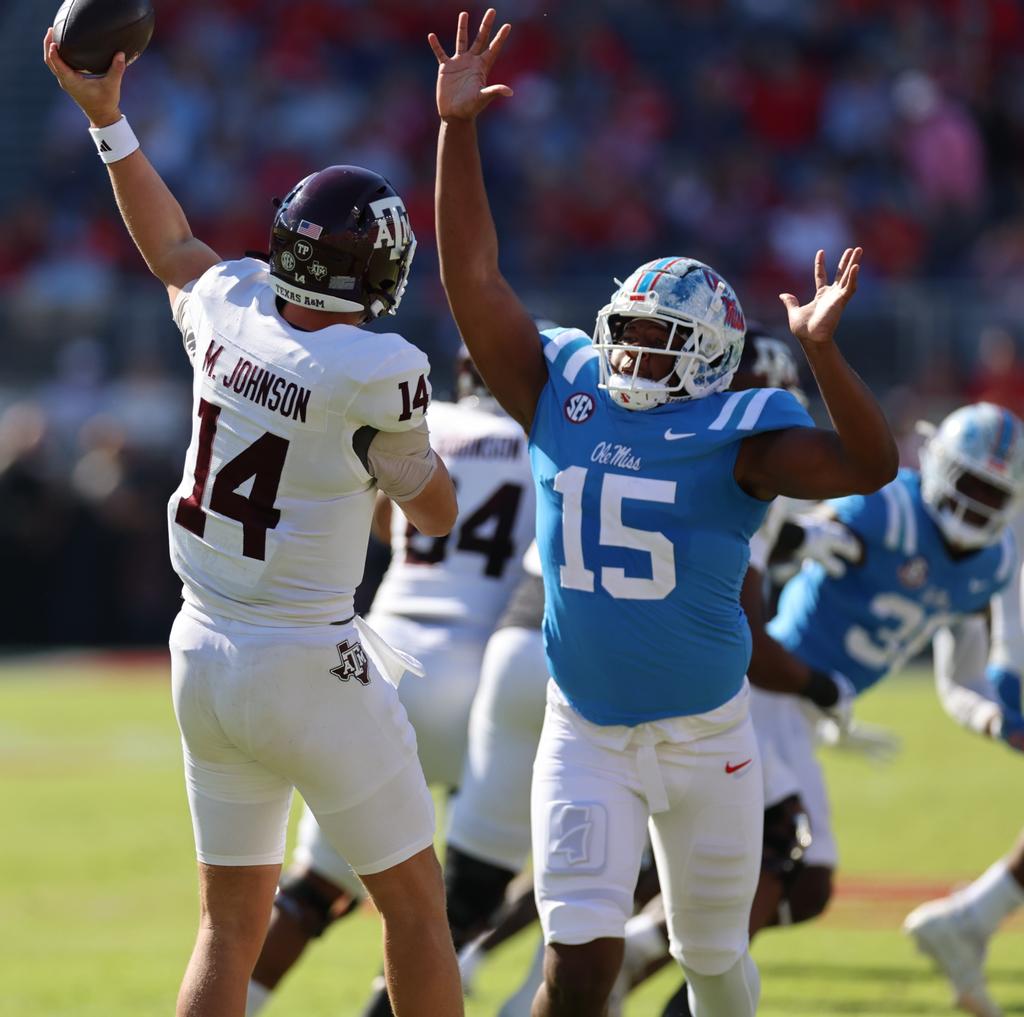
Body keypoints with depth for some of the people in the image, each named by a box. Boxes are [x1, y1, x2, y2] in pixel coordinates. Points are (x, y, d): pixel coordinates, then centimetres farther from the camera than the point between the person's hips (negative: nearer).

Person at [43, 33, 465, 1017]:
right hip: (308, 668, -6)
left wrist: (106, 119, 32)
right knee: (414, 904, 8)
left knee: (230, 925, 14)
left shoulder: (230, 311, -3)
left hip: (204, 656, 6)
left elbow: (172, 250, 21)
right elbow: (436, 512, -1)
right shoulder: (377, 374, -19)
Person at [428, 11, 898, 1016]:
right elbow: (473, 279, -4)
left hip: (703, 738, -1)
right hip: (584, 735, 1)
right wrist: (457, 128, -11)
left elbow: (869, 466, -25)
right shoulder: (560, 392, -1)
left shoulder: (739, 432, -11)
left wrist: (819, 349, -39)